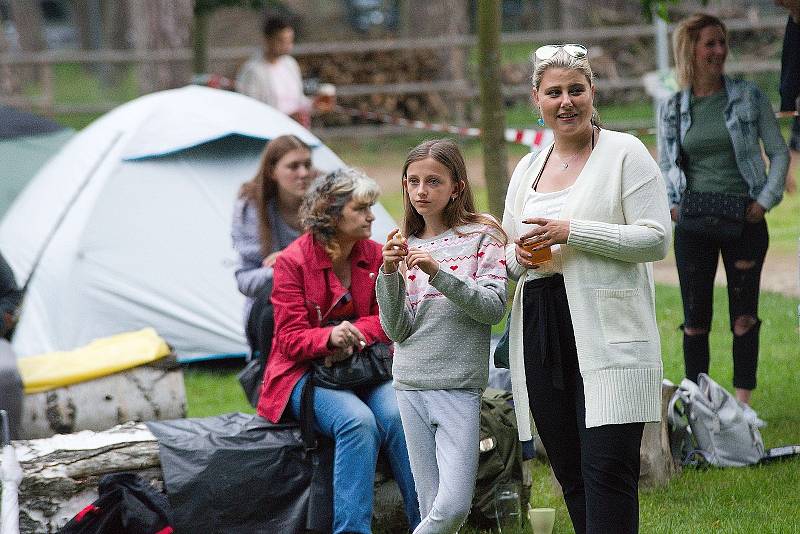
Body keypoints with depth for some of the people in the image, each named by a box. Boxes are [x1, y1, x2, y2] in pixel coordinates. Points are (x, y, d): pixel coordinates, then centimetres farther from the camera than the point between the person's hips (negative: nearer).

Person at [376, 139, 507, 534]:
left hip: (460, 387, -3)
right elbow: (396, 330, 4)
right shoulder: (407, 246, 11)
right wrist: (390, 274, -11)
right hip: (411, 385, 3)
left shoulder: (481, 237, 1)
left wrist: (438, 272, -21)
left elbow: (494, 307, -12)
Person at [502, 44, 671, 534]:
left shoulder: (624, 153, 0)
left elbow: (656, 239, -9)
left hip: (608, 334, -6)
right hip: (540, 336, 6)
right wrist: (518, 257, 0)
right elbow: (509, 252, 25)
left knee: (608, 467, -14)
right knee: (571, 473, 8)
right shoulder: (527, 169, 18)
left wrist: (571, 232, -15)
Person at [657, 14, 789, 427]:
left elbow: (778, 152, 4)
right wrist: (670, 205, -3)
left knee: (744, 313, -2)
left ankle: (743, 402, 4)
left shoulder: (749, 97, 0)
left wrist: (765, 200, -8)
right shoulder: (672, 109, 5)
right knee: (695, 318, 3)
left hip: (744, 219, -1)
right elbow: (665, 167, 14)